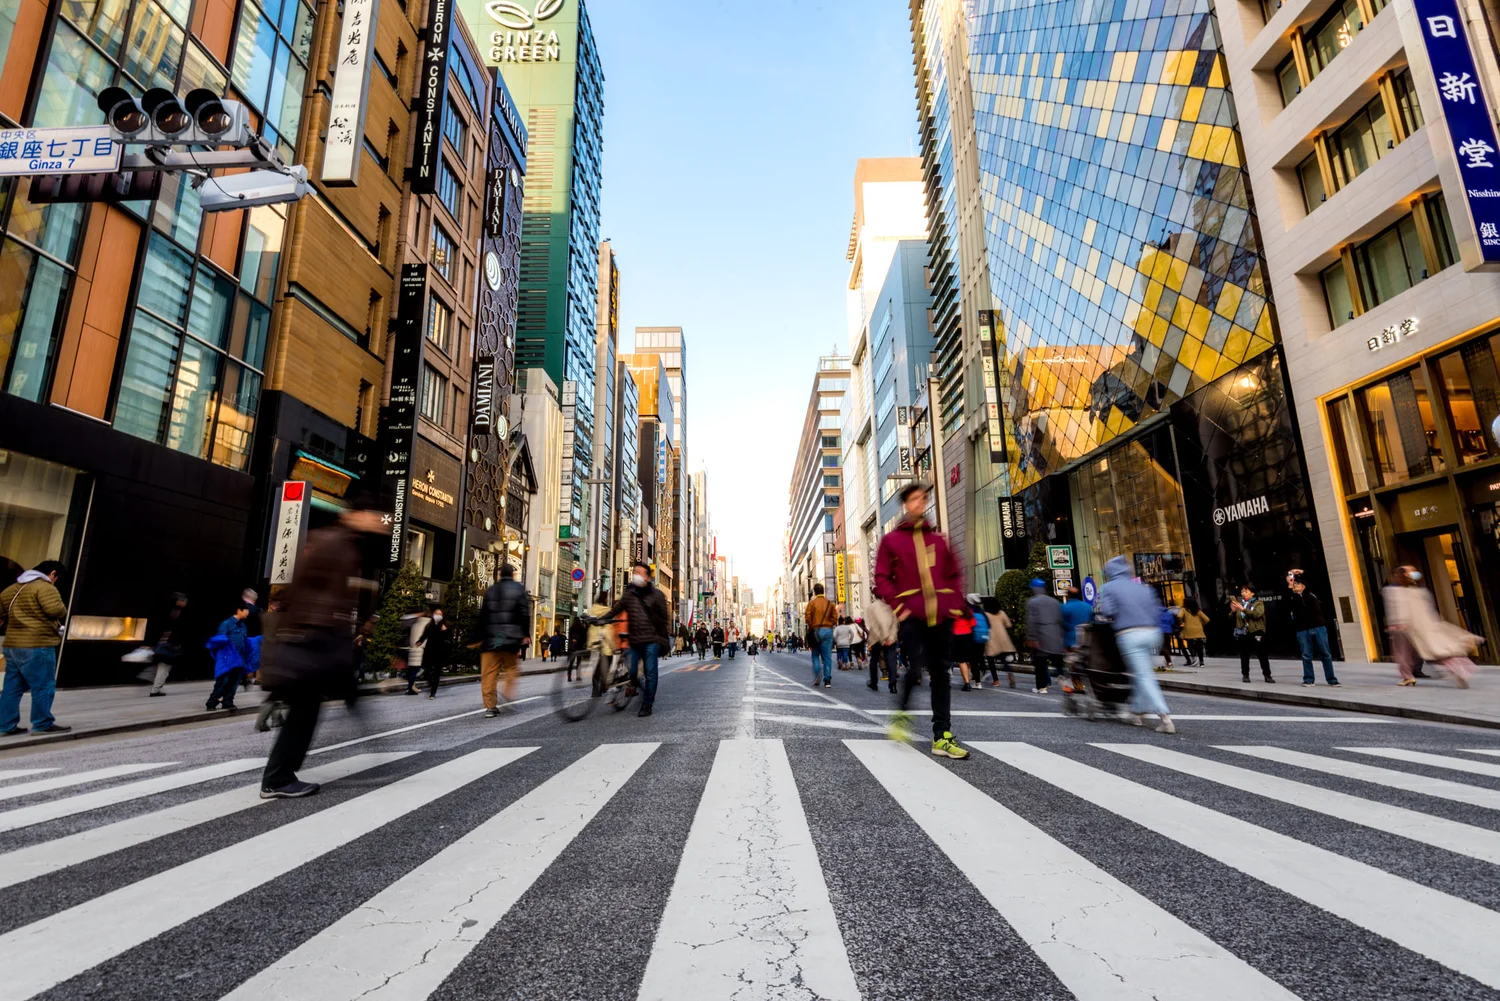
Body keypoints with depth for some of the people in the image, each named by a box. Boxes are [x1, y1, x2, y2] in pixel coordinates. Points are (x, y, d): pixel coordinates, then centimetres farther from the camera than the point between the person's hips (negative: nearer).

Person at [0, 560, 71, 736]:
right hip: (36, 646, -9)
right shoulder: (44, 587, -12)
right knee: (43, 686, -3)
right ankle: (43, 724, 1)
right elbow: (55, 610, -24)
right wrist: (63, 612, -3)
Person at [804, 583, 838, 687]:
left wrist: (811, 627, 6)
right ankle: (827, 680, 1)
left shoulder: (812, 603, -1)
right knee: (827, 656, 4)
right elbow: (835, 618, 1)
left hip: (816, 631, -2)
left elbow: (807, 618, -8)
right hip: (828, 631, 2)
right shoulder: (830, 603, 7)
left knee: (815, 655, 10)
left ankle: (817, 674, -11)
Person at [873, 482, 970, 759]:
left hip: (941, 616, 4)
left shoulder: (938, 540, 16)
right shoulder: (890, 540, 6)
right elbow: (882, 579, 3)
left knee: (940, 674, 5)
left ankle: (942, 737, 13)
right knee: (916, 667, -18)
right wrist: (898, 606, -7)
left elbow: (955, 575, 20)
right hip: (911, 616, -4)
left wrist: (956, 604, 7)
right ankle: (902, 713, 11)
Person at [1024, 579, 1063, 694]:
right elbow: (1060, 620, 12)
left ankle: (1041, 687, 6)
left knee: (1040, 663, 4)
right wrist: (1060, 636, 17)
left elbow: (1031, 622, -12)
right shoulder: (1054, 601, 12)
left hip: (1040, 637, -4)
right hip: (1055, 637, 5)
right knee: (1058, 662, 6)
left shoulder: (1031, 602, -4)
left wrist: (1031, 638, -12)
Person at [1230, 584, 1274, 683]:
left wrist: (1243, 609, -26)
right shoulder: (1239, 603, 12)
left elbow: (1257, 614, -18)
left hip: (1256, 632, -3)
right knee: (1244, 656, 6)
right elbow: (1233, 618, 14)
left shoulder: (1258, 603, 2)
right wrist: (1233, 611, -6)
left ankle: (1267, 675, 7)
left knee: (1262, 655, -1)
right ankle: (1245, 675, 15)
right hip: (1243, 633, 3)